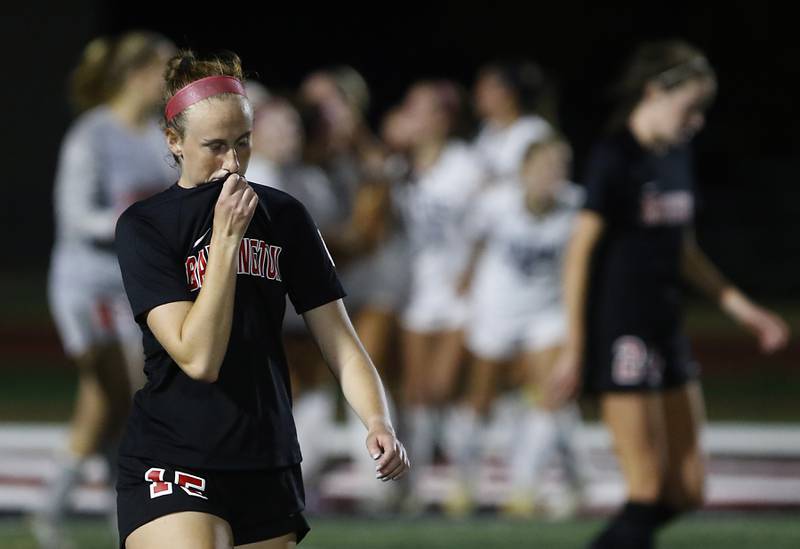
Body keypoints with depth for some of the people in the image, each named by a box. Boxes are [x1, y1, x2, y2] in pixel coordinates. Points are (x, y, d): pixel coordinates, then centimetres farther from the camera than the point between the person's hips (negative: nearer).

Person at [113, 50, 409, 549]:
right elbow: (198, 358, -15)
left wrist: (377, 419, -14)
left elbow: (338, 339, 4)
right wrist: (226, 238, -16)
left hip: (270, 464, 5)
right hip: (171, 465, -5)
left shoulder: (283, 216, 7)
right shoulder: (144, 226, -6)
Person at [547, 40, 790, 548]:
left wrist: (741, 307, 18)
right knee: (647, 489, -8)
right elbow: (580, 253, -13)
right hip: (619, 333, -8)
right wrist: (574, 349, -15)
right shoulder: (615, 157, -13)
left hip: (666, 329, 8)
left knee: (686, 489, 7)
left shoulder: (677, 155, 10)